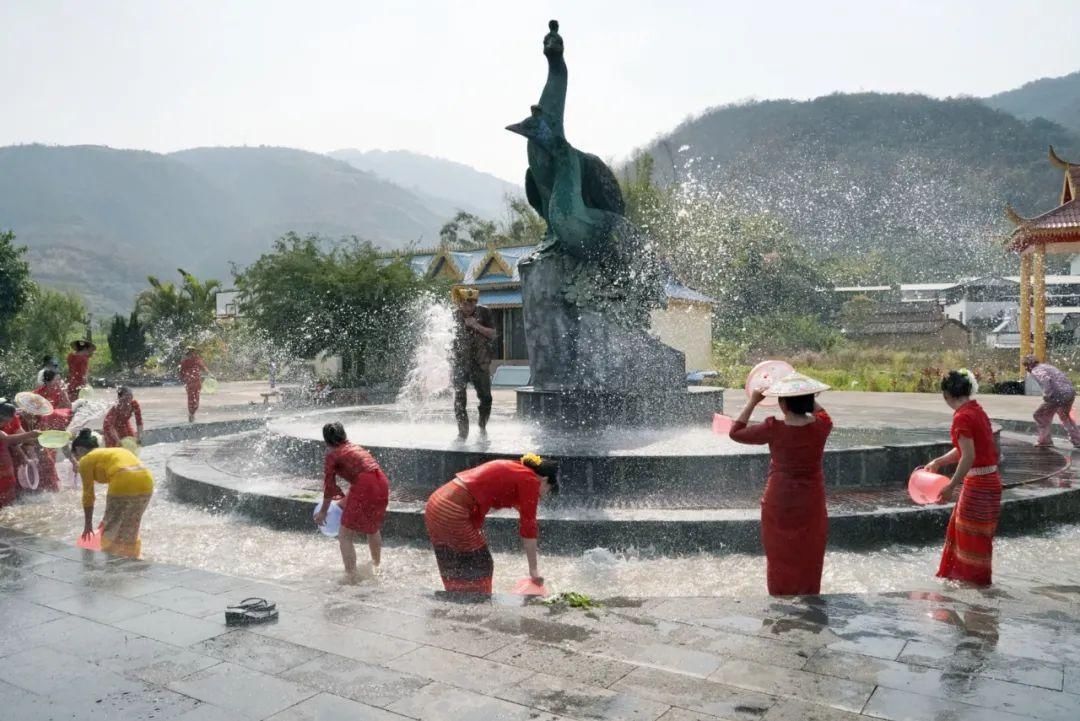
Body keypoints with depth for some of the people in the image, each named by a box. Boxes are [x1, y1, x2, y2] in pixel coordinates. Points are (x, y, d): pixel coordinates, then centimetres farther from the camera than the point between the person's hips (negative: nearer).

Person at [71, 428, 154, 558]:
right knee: (130, 532, 23)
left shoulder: (86, 460, 13)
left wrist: (88, 524, 20)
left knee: (110, 532, 13)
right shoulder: (114, 451, 32)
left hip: (124, 483, -7)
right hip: (146, 481, 7)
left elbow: (88, 495, 12)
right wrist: (108, 518, 42)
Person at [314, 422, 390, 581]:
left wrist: (323, 512, 18)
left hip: (365, 487, -8)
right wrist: (345, 501, 42)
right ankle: (376, 566, 46)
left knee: (345, 536, 4)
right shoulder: (354, 447, 24)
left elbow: (329, 486, 5)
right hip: (382, 484, 8)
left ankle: (350, 577, 1)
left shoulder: (332, 454, 3)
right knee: (373, 528, 30)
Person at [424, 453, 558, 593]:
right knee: (481, 568, 9)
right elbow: (528, 526, -4)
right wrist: (533, 569, 3)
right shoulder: (529, 480, -5)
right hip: (452, 512, -9)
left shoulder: (514, 469, 19)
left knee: (454, 571, 22)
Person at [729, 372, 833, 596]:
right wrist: (805, 396, 17)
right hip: (811, 505, 3)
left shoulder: (774, 429, -18)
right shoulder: (821, 426, -9)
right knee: (809, 560, 16)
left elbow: (735, 432, -5)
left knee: (780, 560, 12)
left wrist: (752, 402, -3)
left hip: (779, 505, -3)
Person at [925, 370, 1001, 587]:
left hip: (978, 485, -9)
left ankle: (977, 581, 19)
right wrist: (938, 462, 27)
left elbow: (968, 456, -24)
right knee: (958, 529, 21)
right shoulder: (977, 411, 10)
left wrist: (951, 486, -20)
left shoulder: (962, 417, -19)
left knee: (973, 537, 6)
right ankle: (958, 575, 33)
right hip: (988, 481, 9)